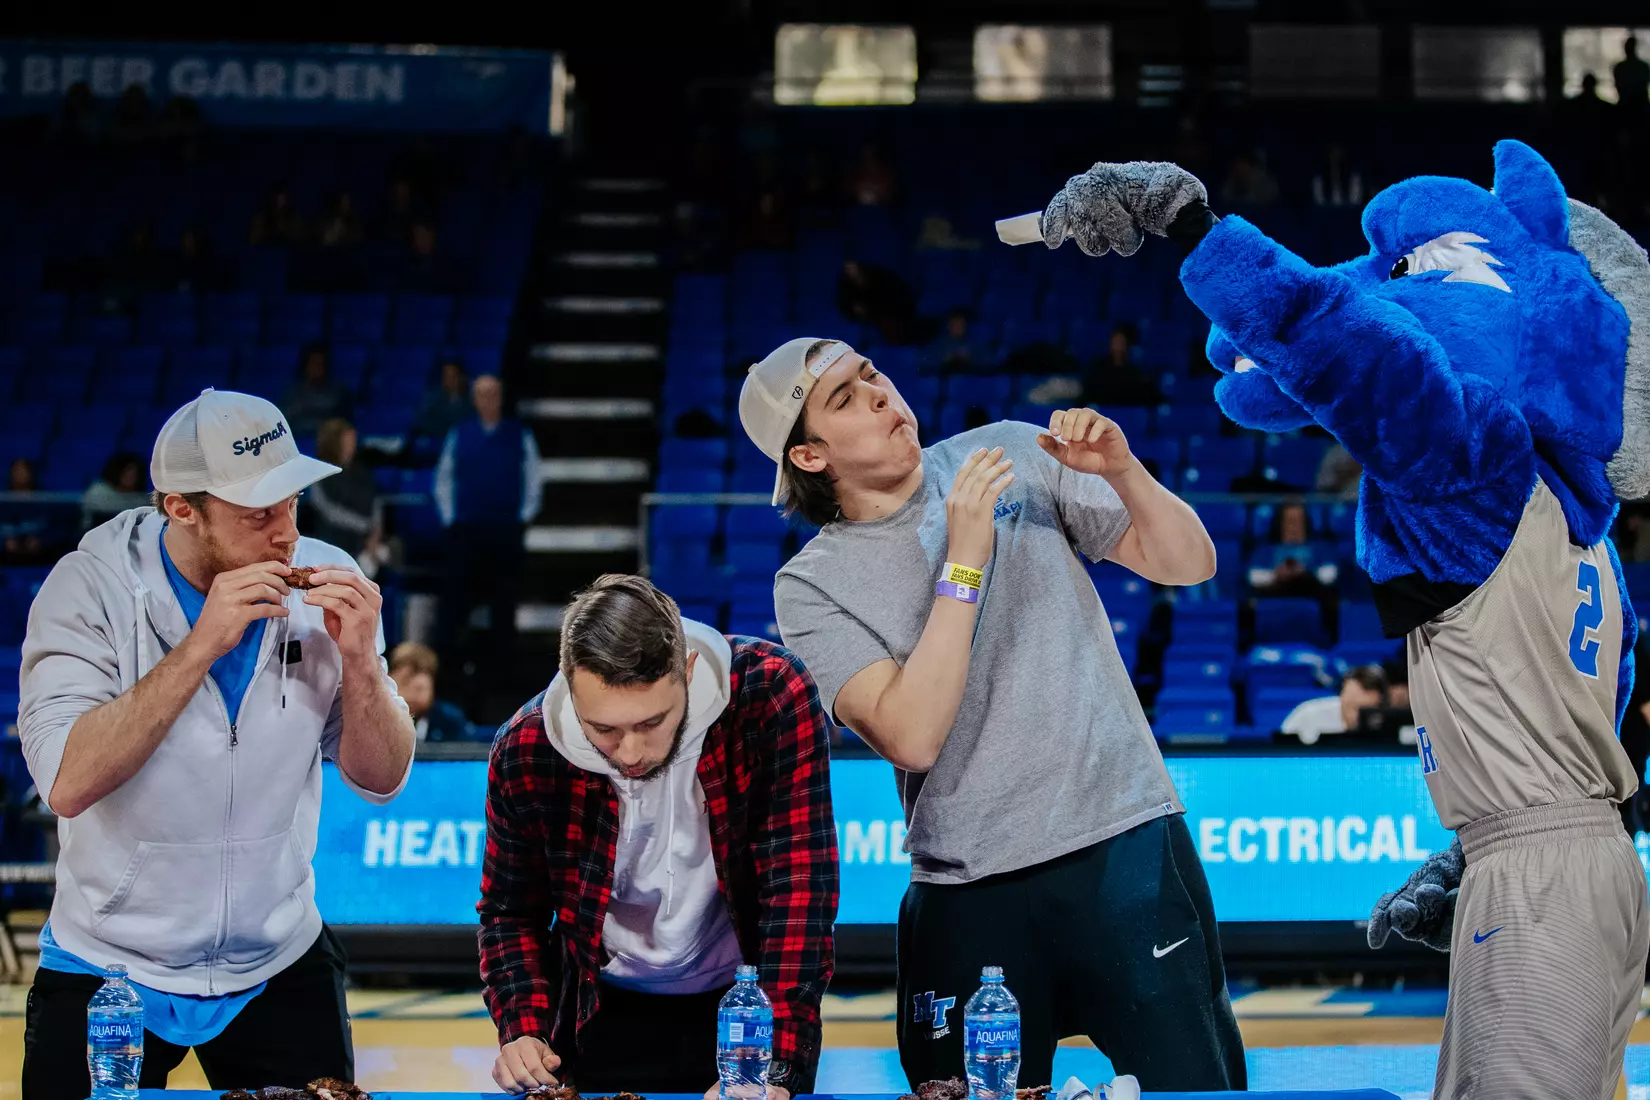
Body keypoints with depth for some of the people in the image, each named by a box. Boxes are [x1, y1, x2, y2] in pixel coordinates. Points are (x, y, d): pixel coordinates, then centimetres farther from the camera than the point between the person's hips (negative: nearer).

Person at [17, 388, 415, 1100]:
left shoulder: (324, 581, -6)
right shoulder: (93, 583, -15)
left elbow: (381, 781, -1)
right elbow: (68, 784, -26)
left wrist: (359, 661, -19)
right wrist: (201, 646, -29)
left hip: (281, 967, 3)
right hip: (107, 970, -2)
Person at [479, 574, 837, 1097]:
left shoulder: (774, 697, -26)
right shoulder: (525, 750, -18)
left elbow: (798, 895, -28)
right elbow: (510, 911, -1)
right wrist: (524, 1031, -18)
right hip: (606, 1015, 2)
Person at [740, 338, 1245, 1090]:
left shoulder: (1015, 456, 6)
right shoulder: (812, 586, -1)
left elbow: (1188, 565, 8)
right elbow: (911, 738, -15)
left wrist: (1123, 472, -11)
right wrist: (963, 563, -17)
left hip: (1125, 841, 1)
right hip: (972, 889, -1)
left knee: (1190, 1086, -4)